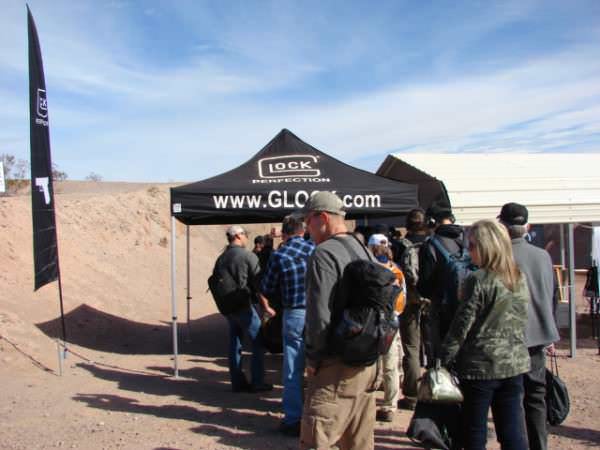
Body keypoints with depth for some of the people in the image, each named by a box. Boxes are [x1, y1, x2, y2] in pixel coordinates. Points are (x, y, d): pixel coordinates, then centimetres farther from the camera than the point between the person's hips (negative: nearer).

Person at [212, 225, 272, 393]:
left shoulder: (221, 258, 9)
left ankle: (238, 382, 17)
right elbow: (258, 282, -13)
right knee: (258, 342, 3)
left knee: (234, 344, 13)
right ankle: (257, 383, 4)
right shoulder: (248, 256, -12)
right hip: (243, 305, -7)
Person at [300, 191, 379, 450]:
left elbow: (319, 315, -20)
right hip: (367, 362, 9)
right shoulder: (362, 250, 12)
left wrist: (313, 358, -7)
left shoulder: (324, 253, -14)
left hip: (336, 367, -9)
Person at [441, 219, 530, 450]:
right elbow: (521, 322, 13)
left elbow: (462, 325, -14)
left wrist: (444, 360, -7)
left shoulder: (479, 280, -15)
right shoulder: (520, 279, 6)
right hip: (515, 364, 6)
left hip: (480, 366, -6)